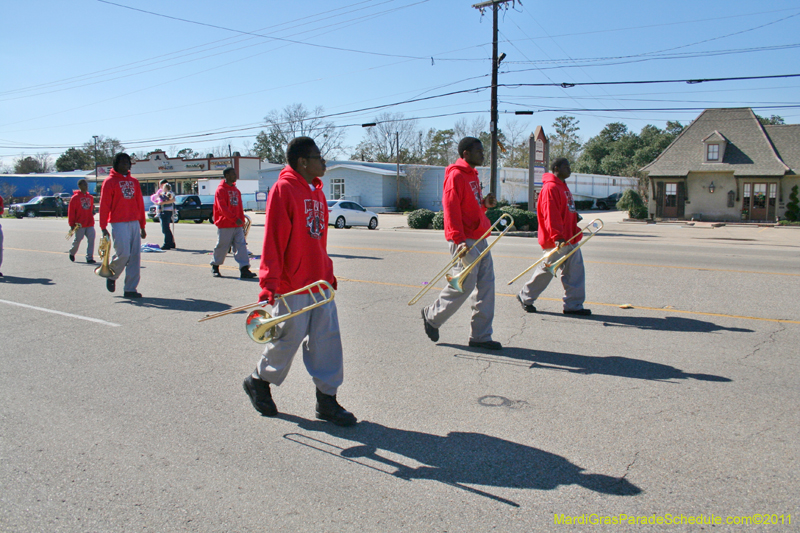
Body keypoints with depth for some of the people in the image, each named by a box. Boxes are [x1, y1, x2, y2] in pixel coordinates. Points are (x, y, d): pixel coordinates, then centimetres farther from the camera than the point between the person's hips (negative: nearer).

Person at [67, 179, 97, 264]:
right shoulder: (75, 197, -5)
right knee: (77, 240, 6)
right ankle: (72, 253, 34)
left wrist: (93, 211, 6)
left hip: (90, 224, 4)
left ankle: (89, 258, -3)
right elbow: (71, 211, -5)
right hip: (79, 224, -4)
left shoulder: (90, 197, 12)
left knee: (91, 240, -7)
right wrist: (71, 224, -8)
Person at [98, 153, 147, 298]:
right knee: (123, 253, -12)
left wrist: (142, 226, 14)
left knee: (135, 256, 1)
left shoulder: (134, 181, 16)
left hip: (134, 223, 5)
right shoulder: (110, 181, 0)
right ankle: (112, 275, 18)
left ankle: (130, 289, 7)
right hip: (119, 223, -5)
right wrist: (103, 228, -10)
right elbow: (104, 205, -4)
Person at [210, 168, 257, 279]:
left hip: (237, 225, 6)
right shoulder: (221, 190, -7)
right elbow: (222, 208, -17)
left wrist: (242, 221, 10)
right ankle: (215, 267, 25)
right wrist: (235, 219, -25)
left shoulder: (236, 190, 14)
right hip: (225, 225, -6)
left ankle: (244, 269, -9)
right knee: (222, 247, 5)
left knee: (241, 246, -4)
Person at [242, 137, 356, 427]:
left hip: (319, 283, 8)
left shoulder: (317, 192, 13)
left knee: (328, 338, 6)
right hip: (292, 285, -7)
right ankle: (258, 382, 29)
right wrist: (269, 285, -19)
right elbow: (273, 239, -15)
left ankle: (327, 400, 16)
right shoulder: (284, 189, -11)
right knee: (289, 337, 3)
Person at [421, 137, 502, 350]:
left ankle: (480, 336, 13)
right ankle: (432, 316, 18)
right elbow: (451, 209, -18)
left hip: (479, 239, 10)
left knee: (485, 285, 6)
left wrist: (485, 203, 5)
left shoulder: (472, 175, 19)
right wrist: (460, 241, -24)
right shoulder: (456, 176, -11)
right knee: (463, 285, -5)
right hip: (465, 240, -10)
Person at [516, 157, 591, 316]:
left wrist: (575, 216, 13)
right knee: (547, 270, 1)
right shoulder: (551, 188, -15)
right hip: (557, 242, -10)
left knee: (576, 271, 6)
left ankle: (573, 305, 12)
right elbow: (551, 215, -23)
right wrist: (557, 237, -29)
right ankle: (525, 297, 18)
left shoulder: (563, 187, 17)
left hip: (570, 239, 10)